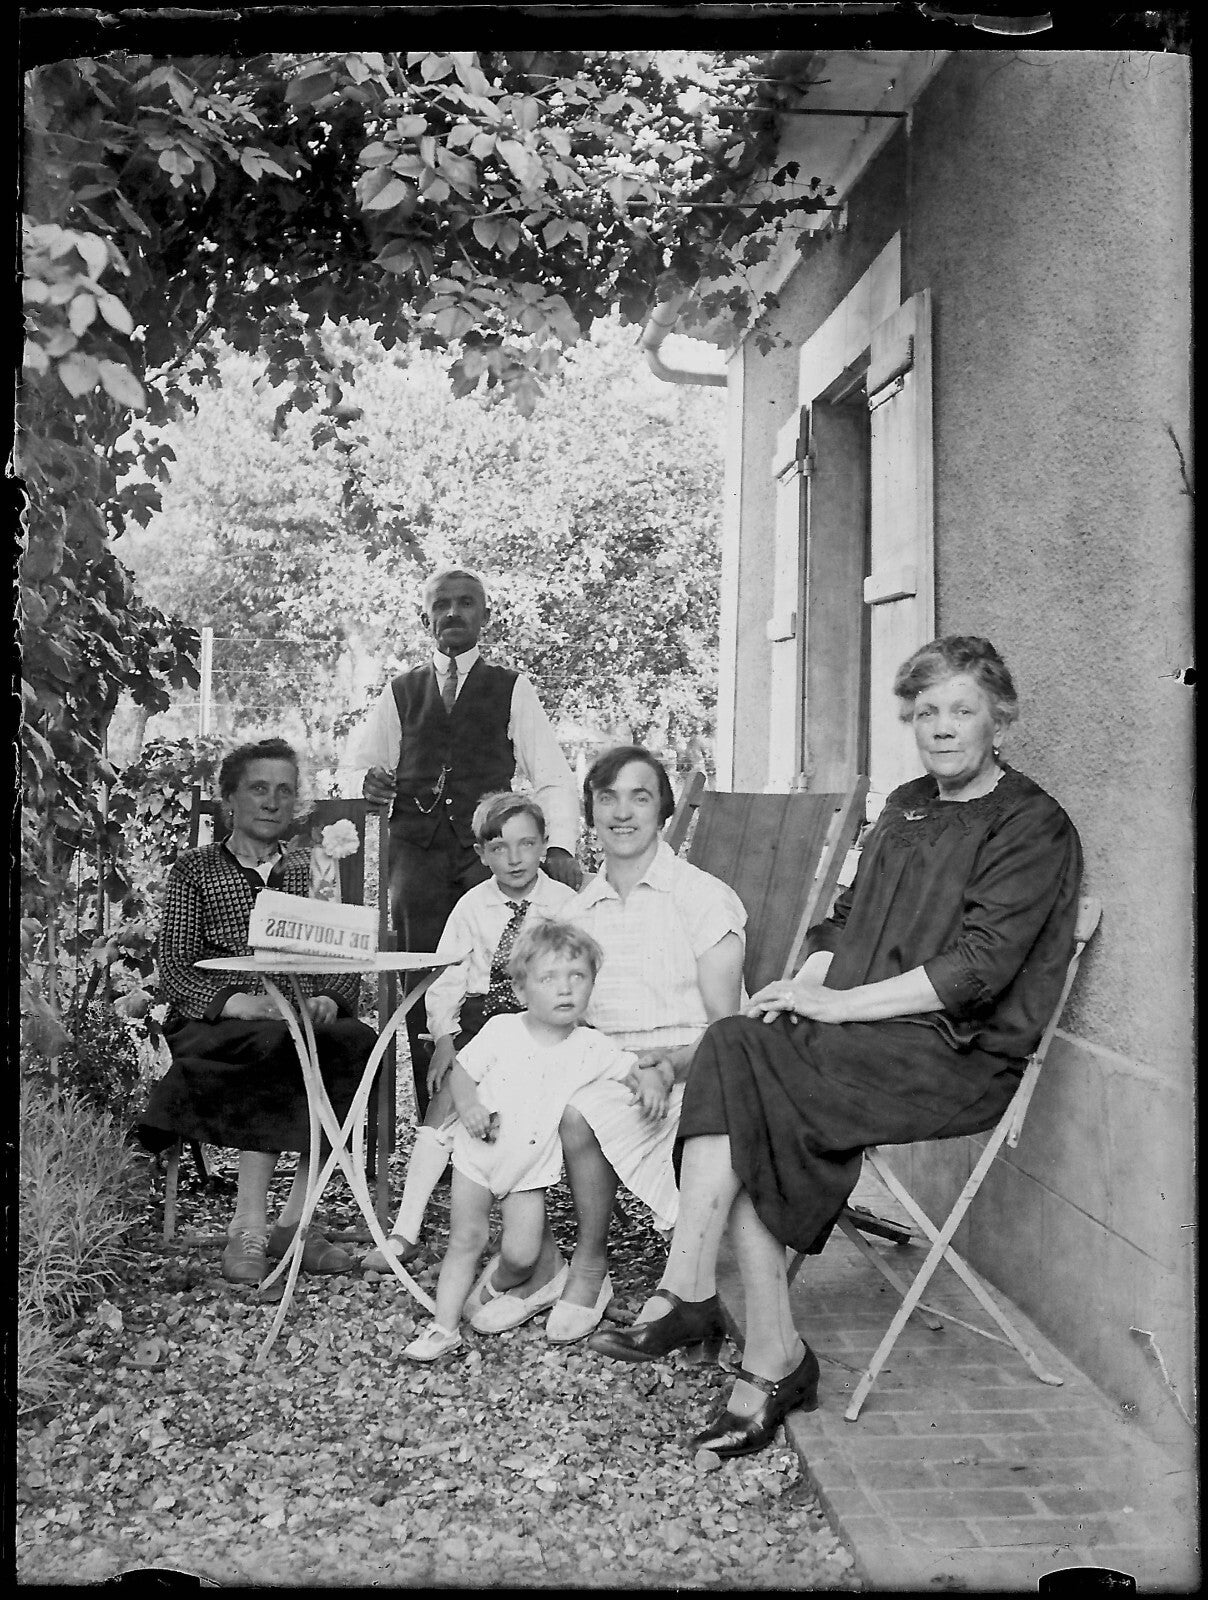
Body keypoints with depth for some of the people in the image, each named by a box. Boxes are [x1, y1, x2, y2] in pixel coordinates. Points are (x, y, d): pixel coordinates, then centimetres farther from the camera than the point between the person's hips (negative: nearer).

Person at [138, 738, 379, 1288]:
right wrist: (238, 1002, -21)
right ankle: (249, 1225, -28)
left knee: (358, 1041, -30)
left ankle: (295, 1220, -24)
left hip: (305, 1020, 3)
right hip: (211, 1024, -2)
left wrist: (328, 1000, -13)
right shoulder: (194, 870, 10)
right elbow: (174, 969, -1)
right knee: (275, 1044, -36)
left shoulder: (311, 868, 18)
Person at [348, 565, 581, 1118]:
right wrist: (367, 783, -5)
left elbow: (552, 777, 6)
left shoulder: (512, 690, 12)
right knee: (421, 991, -4)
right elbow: (358, 765, 20)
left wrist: (560, 847, -11)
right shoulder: (400, 691, 19)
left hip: (487, 853, -2)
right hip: (416, 854, 2)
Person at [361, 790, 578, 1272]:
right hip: (478, 1019, 2)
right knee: (445, 1096, -16)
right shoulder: (471, 906, 8)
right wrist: (445, 1037, -7)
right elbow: (446, 979, 6)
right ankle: (404, 1233, -12)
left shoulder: (566, 904, 1)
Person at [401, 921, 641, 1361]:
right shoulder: (502, 1031, -10)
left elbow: (633, 1070, 2)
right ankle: (443, 1325, 14)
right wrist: (467, 1102, -22)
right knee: (464, 1240, 2)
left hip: (532, 1167, 1)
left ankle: (494, 1289, 29)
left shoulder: (592, 1047, -8)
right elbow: (461, 1070, -3)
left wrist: (650, 1083, -20)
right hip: (479, 1155, -1)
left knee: (521, 1253, -4)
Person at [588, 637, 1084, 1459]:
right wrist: (805, 984, 0)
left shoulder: (1034, 826, -3)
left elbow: (976, 967, -14)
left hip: (958, 1054, -6)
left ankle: (688, 1294, -21)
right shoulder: (905, 806, 21)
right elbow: (846, 918, 21)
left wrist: (838, 1004, -16)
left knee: (736, 1060, -26)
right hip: (870, 1042, 7)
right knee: (745, 1122, -23)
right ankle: (772, 1359, -20)